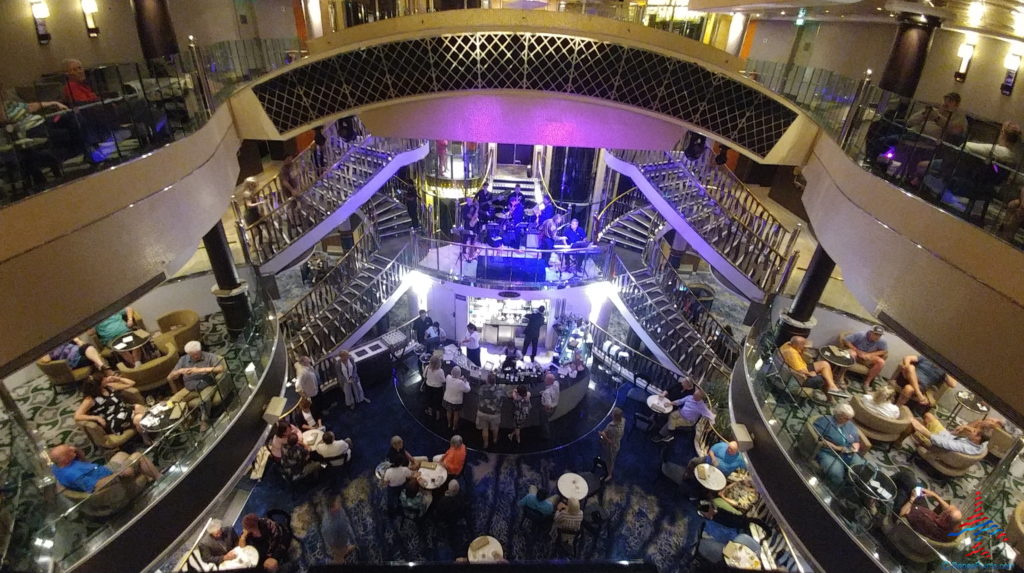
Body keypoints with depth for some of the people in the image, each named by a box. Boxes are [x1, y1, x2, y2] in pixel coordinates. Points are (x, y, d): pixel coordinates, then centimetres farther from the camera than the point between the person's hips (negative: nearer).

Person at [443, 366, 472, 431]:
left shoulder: (448, 377, -21)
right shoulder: (460, 383, -35)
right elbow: (467, 389, -18)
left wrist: (459, 378, -4)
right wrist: (466, 382, -4)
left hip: (447, 399, 4)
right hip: (456, 401, -4)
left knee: (449, 412, 29)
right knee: (456, 414, 22)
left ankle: (449, 424, 50)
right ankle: (454, 427, 40)